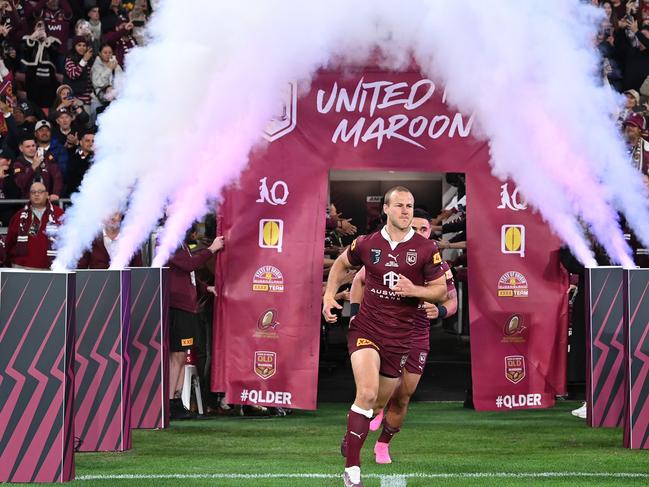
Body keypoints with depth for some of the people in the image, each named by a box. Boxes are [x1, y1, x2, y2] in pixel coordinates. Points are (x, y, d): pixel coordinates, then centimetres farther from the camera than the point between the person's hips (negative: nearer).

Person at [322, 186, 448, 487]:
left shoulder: (426, 250, -3)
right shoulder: (367, 244, 0)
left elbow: (441, 291, 1)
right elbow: (341, 264, 20)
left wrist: (413, 290, -17)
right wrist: (329, 296, 8)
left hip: (399, 336, 2)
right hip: (365, 329, -2)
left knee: (378, 403, 12)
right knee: (367, 393, -22)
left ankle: (350, 441, 43)